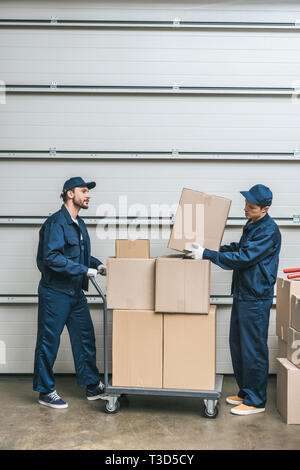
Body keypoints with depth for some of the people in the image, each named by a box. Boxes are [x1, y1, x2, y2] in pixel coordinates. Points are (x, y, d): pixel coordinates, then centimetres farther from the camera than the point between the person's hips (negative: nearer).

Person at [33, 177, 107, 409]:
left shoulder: (79, 224, 13)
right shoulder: (56, 223, -16)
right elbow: (51, 257, -26)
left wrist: (97, 265, 6)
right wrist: (85, 270, -25)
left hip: (76, 293, 9)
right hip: (55, 293, -9)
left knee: (86, 339, 13)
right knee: (49, 343, 4)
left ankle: (93, 386, 24)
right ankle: (45, 391, 17)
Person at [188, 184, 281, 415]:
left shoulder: (269, 231, -18)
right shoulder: (252, 225, 13)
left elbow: (244, 258, -23)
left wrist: (207, 254, -20)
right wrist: (212, 249, 21)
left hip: (256, 299, -10)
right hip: (242, 295, 10)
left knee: (253, 349, -2)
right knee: (237, 345, 16)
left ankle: (255, 401, 11)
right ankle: (245, 392, 29)